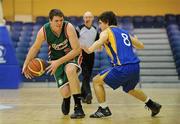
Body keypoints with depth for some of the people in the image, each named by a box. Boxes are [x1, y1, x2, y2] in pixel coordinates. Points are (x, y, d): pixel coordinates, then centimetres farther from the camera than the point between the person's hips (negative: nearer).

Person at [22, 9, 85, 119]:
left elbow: (77, 49, -26)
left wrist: (59, 62, -29)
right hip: (56, 60, 2)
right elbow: (35, 48, 1)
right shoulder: (44, 31, -18)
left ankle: (78, 107, -30)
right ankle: (66, 99, 30)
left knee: (70, 70, -40)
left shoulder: (68, 27, -26)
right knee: (65, 92, -14)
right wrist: (26, 64, -5)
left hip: (72, 56, -2)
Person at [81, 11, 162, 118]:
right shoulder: (125, 32, 22)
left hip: (123, 68, -7)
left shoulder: (106, 32, 5)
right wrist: (134, 40, 49)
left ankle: (104, 109, 7)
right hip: (135, 66, 7)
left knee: (97, 81, 8)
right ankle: (153, 106, 38)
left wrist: (89, 50, -32)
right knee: (130, 89, 34)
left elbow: (100, 41, -19)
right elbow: (141, 46, 28)